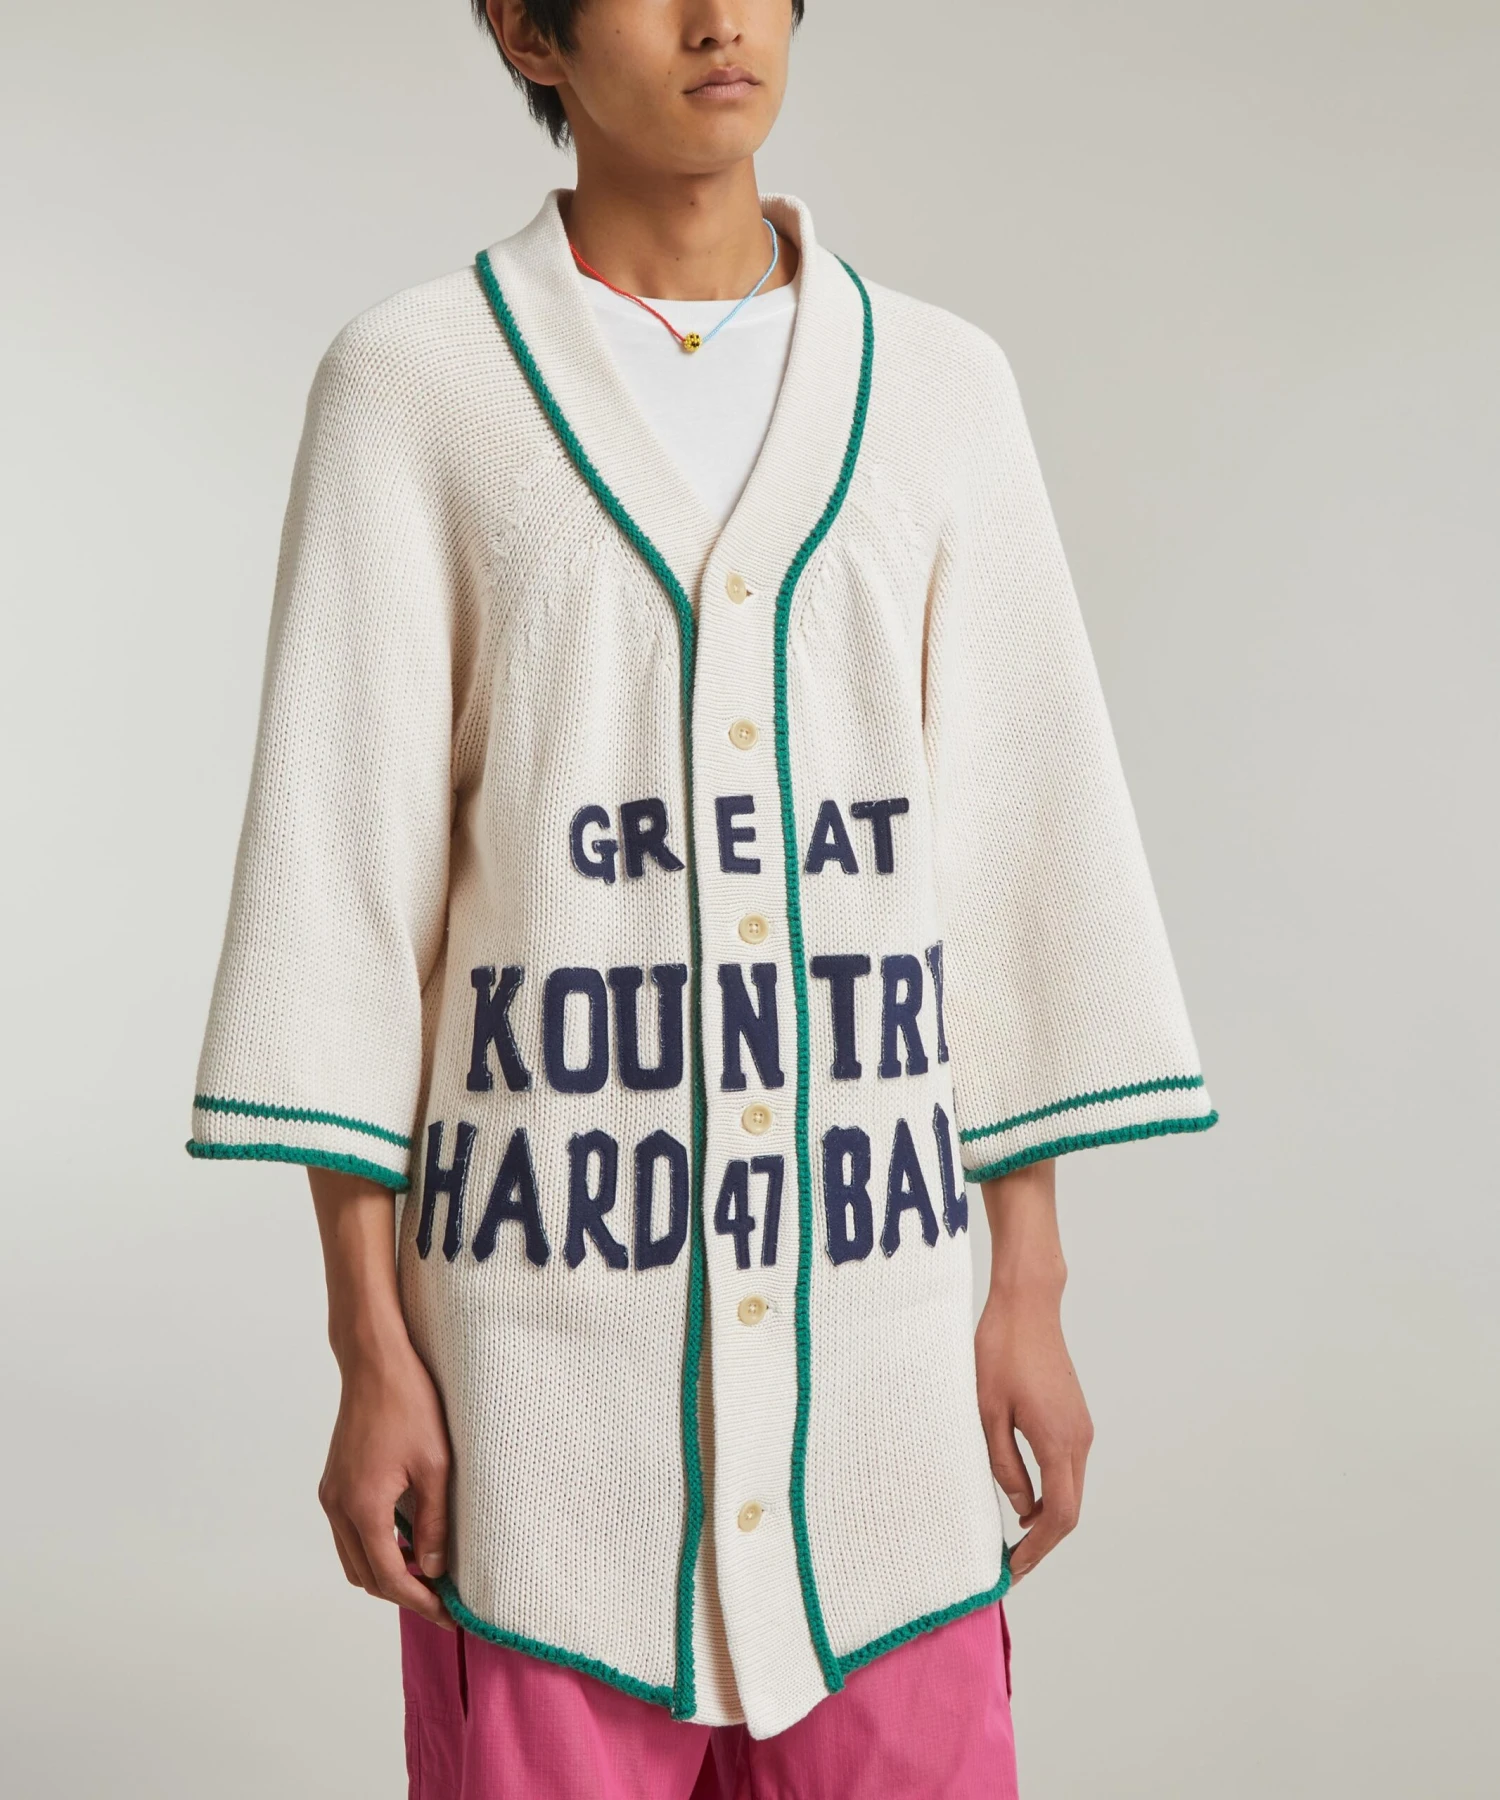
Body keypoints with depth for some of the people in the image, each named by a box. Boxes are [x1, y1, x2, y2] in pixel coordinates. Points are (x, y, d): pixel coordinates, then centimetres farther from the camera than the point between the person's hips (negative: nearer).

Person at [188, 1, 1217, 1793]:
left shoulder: (937, 387, 7)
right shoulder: (413, 386, -1)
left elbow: (1009, 841, 7)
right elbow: (346, 864, -3)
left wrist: (1032, 1288, 4)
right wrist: (371, 1351, -5)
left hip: (863, 1302, 3)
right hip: (556, 1308, -2)